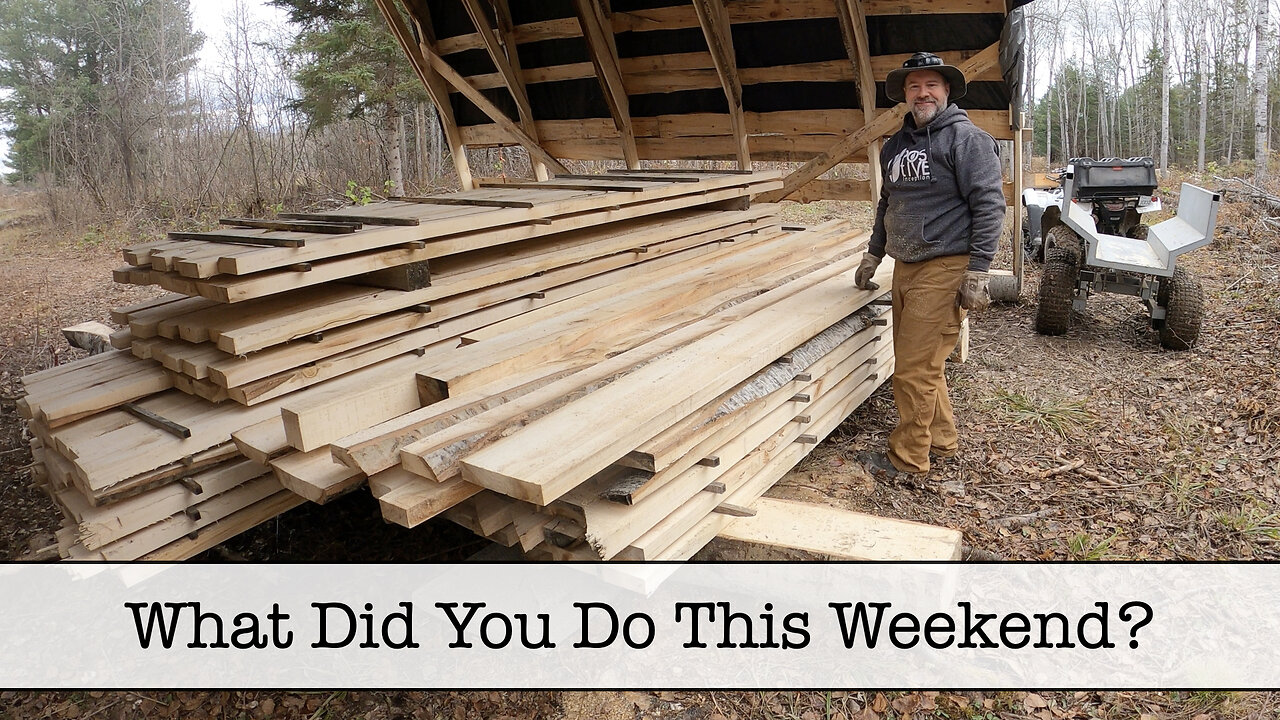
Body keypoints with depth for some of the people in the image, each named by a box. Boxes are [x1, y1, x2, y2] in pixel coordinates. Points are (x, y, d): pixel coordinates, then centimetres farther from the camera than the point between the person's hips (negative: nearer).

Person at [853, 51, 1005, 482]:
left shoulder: (966, 138, -7)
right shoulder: (896, 145, 16)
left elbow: (989, 205, -13)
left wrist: (977, 272, -18)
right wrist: (872, 256, 27)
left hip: (944, 268, -8)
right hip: (906, 267, 8)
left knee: (915, 368, -8)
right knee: (919, 363, 15)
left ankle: (907, 462, 3)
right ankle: (941, 440, 31)